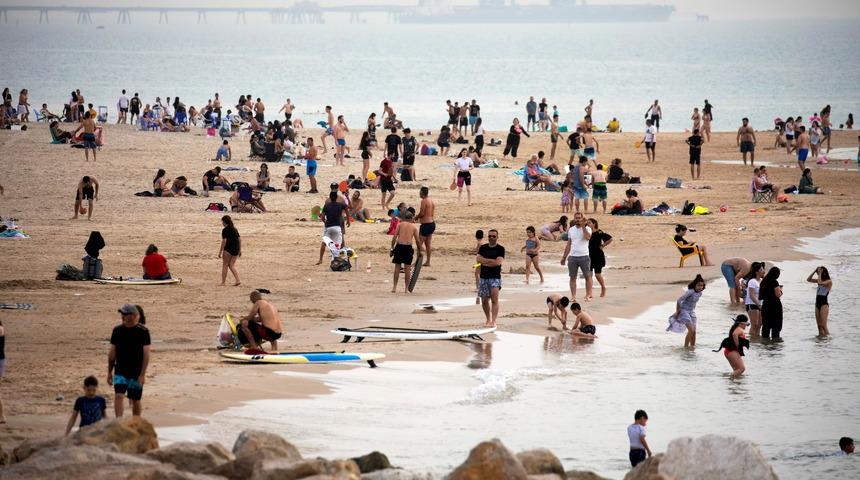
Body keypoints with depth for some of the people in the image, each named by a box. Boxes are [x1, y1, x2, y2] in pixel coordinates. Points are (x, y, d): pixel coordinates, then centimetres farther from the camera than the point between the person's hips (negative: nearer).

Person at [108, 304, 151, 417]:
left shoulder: (143, 331, -7)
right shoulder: (117, 330, 3)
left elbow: (146, 355, -8)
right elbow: (112, 353, 10)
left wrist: (142, 374, -14)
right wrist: (109, 372, 9)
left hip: (136, 373, -2)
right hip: (120, 372, 2)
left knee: (135, 401, 8)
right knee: (118, 396, -16)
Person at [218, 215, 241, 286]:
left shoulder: (225, 230, -8)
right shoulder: (235, 229, 14)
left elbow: (224, 241, -14)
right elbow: (239, 240, 14)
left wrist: (220, 252, -11)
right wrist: (240, 250, 20)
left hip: (228, 250, -7)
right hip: (236, 250, 7)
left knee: (225, 265, 4)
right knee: (232, 265, 11)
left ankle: (223, 282, 7)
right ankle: (238, 280, -2)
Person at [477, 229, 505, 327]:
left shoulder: (500, 249, -1)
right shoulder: (483, 248, 11)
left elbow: (498, 262, -13)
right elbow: (478, 259, -3)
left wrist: (485, 262, -6)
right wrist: (492, 261, -10)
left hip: (495, 277, -4)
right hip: (484, 277, 4)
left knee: (494, 299, -16)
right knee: (484, 300, 7)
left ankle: (493, 321, -21)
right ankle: (488, 320, 23)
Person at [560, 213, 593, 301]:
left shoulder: (587, 228, 0)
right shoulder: (571, 230, 12)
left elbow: (588, 237, -23)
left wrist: (583, 226, -18)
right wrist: (564, 257, 14)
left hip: (584, 256, -4)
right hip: (572, 257, 4)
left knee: (587, 276, -1)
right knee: (573, 277, 3)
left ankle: (588, 295, 4)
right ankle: (573, 296, 6)